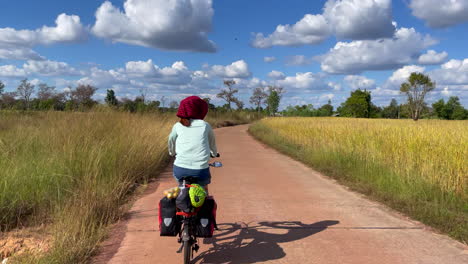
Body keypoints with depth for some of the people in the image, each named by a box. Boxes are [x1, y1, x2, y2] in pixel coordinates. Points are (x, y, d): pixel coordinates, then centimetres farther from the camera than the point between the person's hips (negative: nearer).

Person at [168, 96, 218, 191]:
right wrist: (214, 153, 45)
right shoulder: (205, 125, 8)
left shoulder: (178, 126, 8)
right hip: (200, 171, -1)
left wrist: (172, 153, 46)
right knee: (204, 187, 30)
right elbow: (212, 143, 25)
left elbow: (171, 141, 25)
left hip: (180, 170, 1)